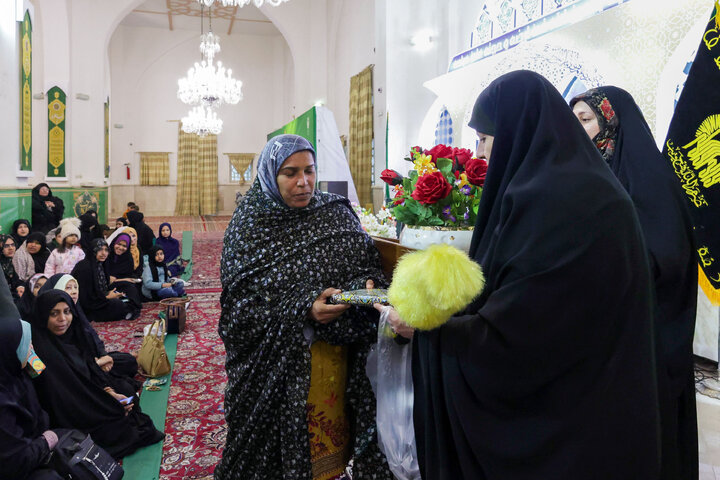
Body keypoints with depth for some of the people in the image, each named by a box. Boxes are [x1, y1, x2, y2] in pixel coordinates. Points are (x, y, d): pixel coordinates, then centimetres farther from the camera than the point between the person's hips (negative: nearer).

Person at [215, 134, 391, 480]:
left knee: (335, 440, 14)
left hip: (340, 359, 3)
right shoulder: (249, 228, -6)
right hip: (279, 367, -2)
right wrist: (303, 311, -24)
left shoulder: (337, 214, 2)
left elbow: (368, 265, 5)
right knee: (281, 451, 12)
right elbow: (240, 309, -11)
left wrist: (366, 286, -19)